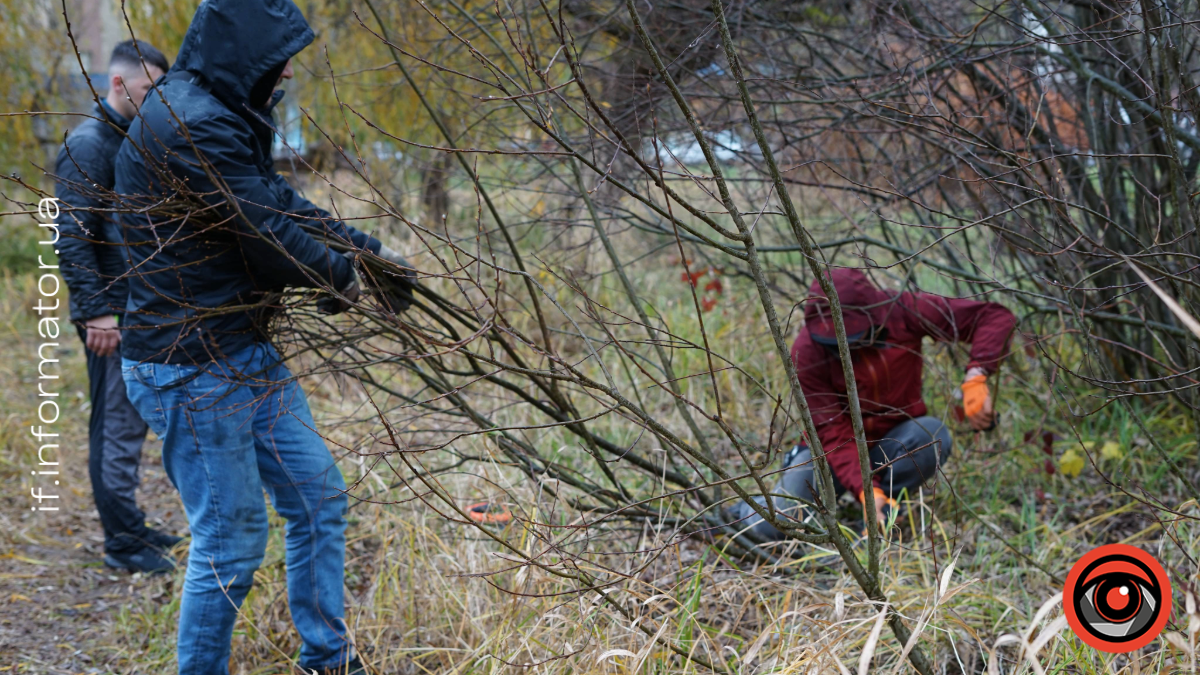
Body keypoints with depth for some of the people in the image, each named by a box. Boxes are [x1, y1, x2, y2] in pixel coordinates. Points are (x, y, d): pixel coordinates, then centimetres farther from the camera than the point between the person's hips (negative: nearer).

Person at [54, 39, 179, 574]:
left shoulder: (133, 140, 15)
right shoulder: (89, 144, -13)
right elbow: (70, 235, -18)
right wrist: (98, 309, -21)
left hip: (138, 306, 9)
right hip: (111, 312, -9)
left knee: (127, 423, 15)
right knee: (119, 425, -5)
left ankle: (128, 528, 24)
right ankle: (123, 542, 1)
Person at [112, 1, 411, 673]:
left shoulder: (221, 116, 12)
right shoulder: (191, 125, -22)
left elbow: (280, 200, 18)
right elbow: (264, 235, -21)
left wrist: (370, 248, 15)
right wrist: (340, 277, -4)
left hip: (248, 353, 11)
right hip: (190, 370, -11)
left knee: (319, 498, 15)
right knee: (232, 541, -1)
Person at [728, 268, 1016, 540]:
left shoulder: (903, 312, -20)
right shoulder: (807, 354, -22)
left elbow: (997, 318, -20)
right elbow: (834, 434, -23)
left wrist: (975, 378, -35)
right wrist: (866, 490, -37)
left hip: (894, 441, 1)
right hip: (838, 449, -1)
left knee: (932, 435, -35)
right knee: (774, 525, -22)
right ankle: (750, 510, 17)